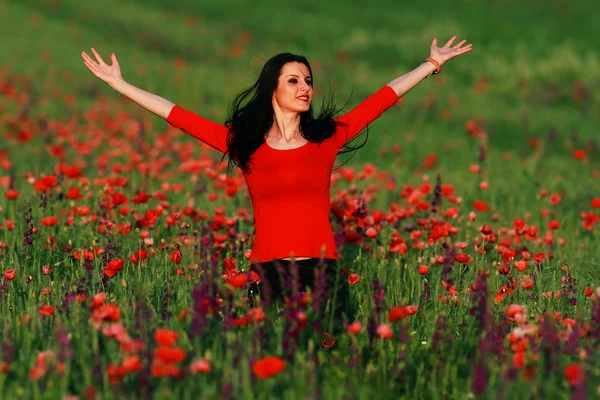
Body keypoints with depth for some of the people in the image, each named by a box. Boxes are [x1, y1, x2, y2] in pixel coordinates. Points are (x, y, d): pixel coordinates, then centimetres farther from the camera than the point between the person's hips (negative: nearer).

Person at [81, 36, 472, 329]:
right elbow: (178, 115, 4)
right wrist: (118, 82, 4)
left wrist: (433, 64, 13)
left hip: (323, 272, 1)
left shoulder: (328, 137, 5)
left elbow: (384, 98, 10)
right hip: (268, 273, -1)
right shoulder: (243, 143, 3)